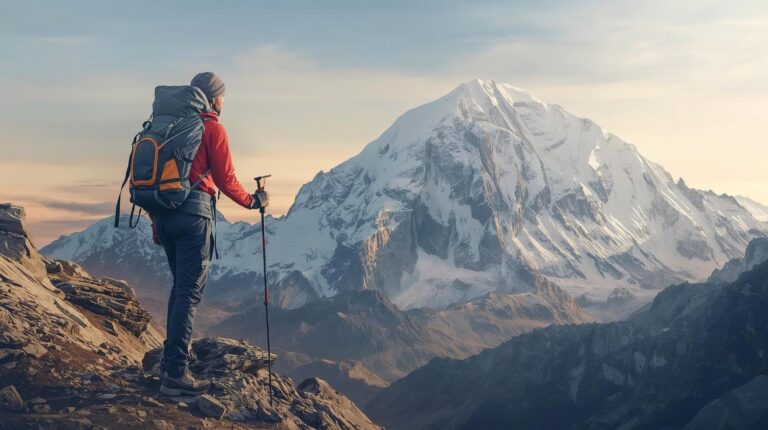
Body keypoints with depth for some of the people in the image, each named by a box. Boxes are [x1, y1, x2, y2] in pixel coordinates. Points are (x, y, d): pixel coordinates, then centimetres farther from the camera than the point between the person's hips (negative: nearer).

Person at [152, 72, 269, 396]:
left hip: (163, 212, 8)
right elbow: (226, 179, -4)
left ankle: (171, 355, 27)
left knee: (181, 285, 21)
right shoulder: (213, 129, -3)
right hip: (193, 212, -7)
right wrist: (252, 201, 12)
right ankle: (175, 374, -9)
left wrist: (156, 222, 22)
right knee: (189, 292, -6)